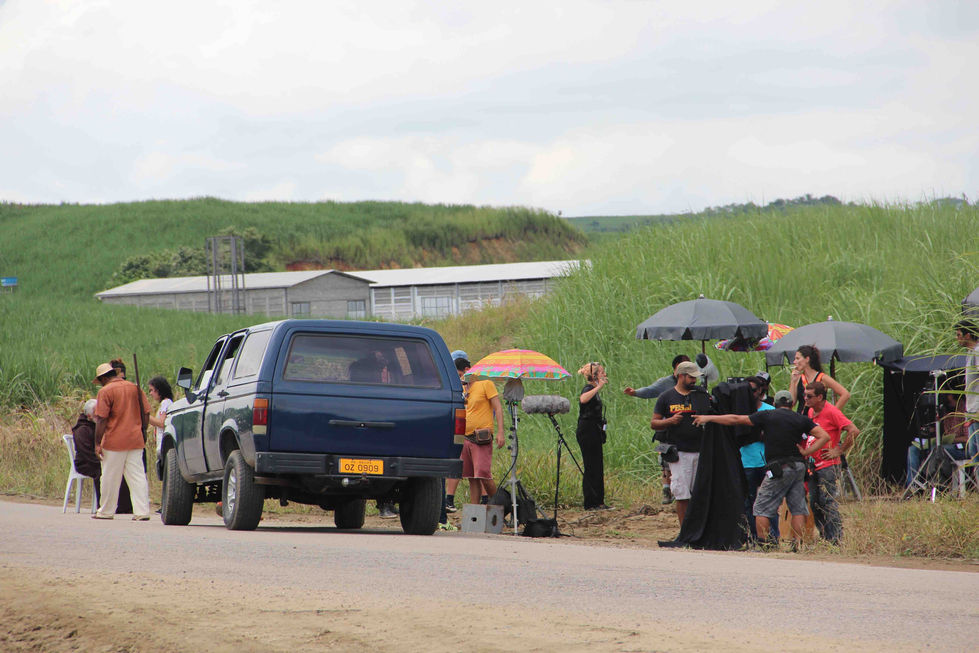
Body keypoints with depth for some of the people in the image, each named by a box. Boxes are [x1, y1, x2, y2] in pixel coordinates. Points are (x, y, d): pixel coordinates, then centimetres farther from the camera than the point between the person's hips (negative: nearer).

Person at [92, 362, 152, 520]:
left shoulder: (106, 391, -9)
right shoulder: (135, 388, 8)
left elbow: (101, 419, -13)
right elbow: (146, 414, 10)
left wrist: (98, 443, -10)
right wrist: (142, 433, 19)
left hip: (114, 442, -5)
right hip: (136, 441, 5)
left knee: (110, 478, 5)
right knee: (138, 476, 4)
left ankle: (106, 511, 14)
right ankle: (142, 511, -3)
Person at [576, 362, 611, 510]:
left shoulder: (594, 390, 18)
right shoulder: (588, 388, -13)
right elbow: (583, 399, -38)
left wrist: (602, 431, 30)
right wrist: (599, 387, -36)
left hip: (594, 434, 10)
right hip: (587, 432, -10)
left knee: (598, 468, 11)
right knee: (591, 468, -8)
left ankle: (598, 502, 15)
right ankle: (591, 503, -6)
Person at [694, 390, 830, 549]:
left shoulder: (767, 416, 0)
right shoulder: (801, 419, 9)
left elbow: (736, 420, 3)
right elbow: (824, 436, 2)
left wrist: (709, 418, 11)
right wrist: (806, 452, 1)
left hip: (779, 468, -4)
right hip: (799, 467, 4)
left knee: (762, 507, 3)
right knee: (797, 507, 9)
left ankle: (762, 542, -3)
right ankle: (798, 543, 2)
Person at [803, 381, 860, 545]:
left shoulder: (831, 412, -12)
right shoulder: (810, 412, 13)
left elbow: (854, 431, -19)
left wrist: (839, 451, -15)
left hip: (828, 465, -8)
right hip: (813, 465, 8)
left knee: (827, 501, -10)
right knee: (814, 503, 7)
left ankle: (836, 540, -7)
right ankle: (825, 538, 13)